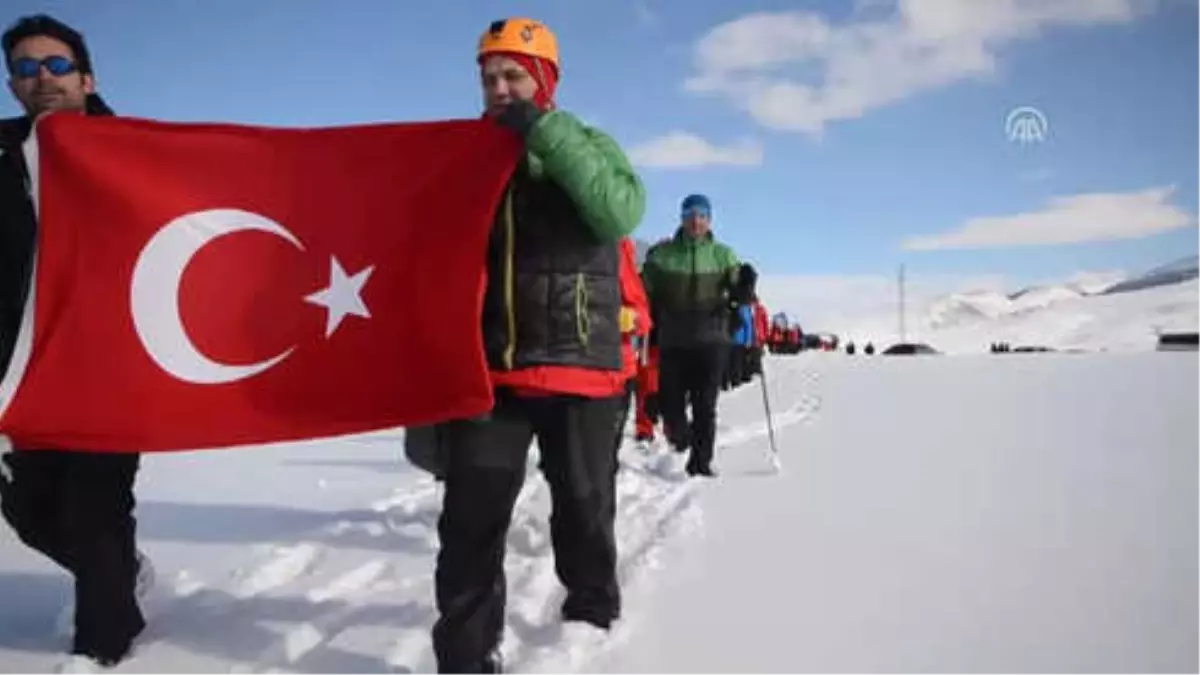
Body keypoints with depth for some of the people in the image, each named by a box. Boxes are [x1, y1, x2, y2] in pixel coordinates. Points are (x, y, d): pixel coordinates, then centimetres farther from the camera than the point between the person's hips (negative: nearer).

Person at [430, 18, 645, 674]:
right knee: (470, 515, -3)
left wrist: (545, 132, -16)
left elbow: (621, 213, -16)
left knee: (583, 504, 12)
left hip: (578, 362, -1)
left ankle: (590, 614, 35)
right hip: (488, 365, 2)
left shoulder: (586, 144, 5)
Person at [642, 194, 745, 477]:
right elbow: (647, 293, 8)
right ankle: (681, 437, 36)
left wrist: (744, 287, -19)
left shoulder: (723, 255, 5)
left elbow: (737, 294, 2)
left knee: (705, 406, -1)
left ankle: (700, 462, 11)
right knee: (670, 402, 5)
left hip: (711, 340, 0)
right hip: (673, 342, 1)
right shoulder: (662, 254, 3)